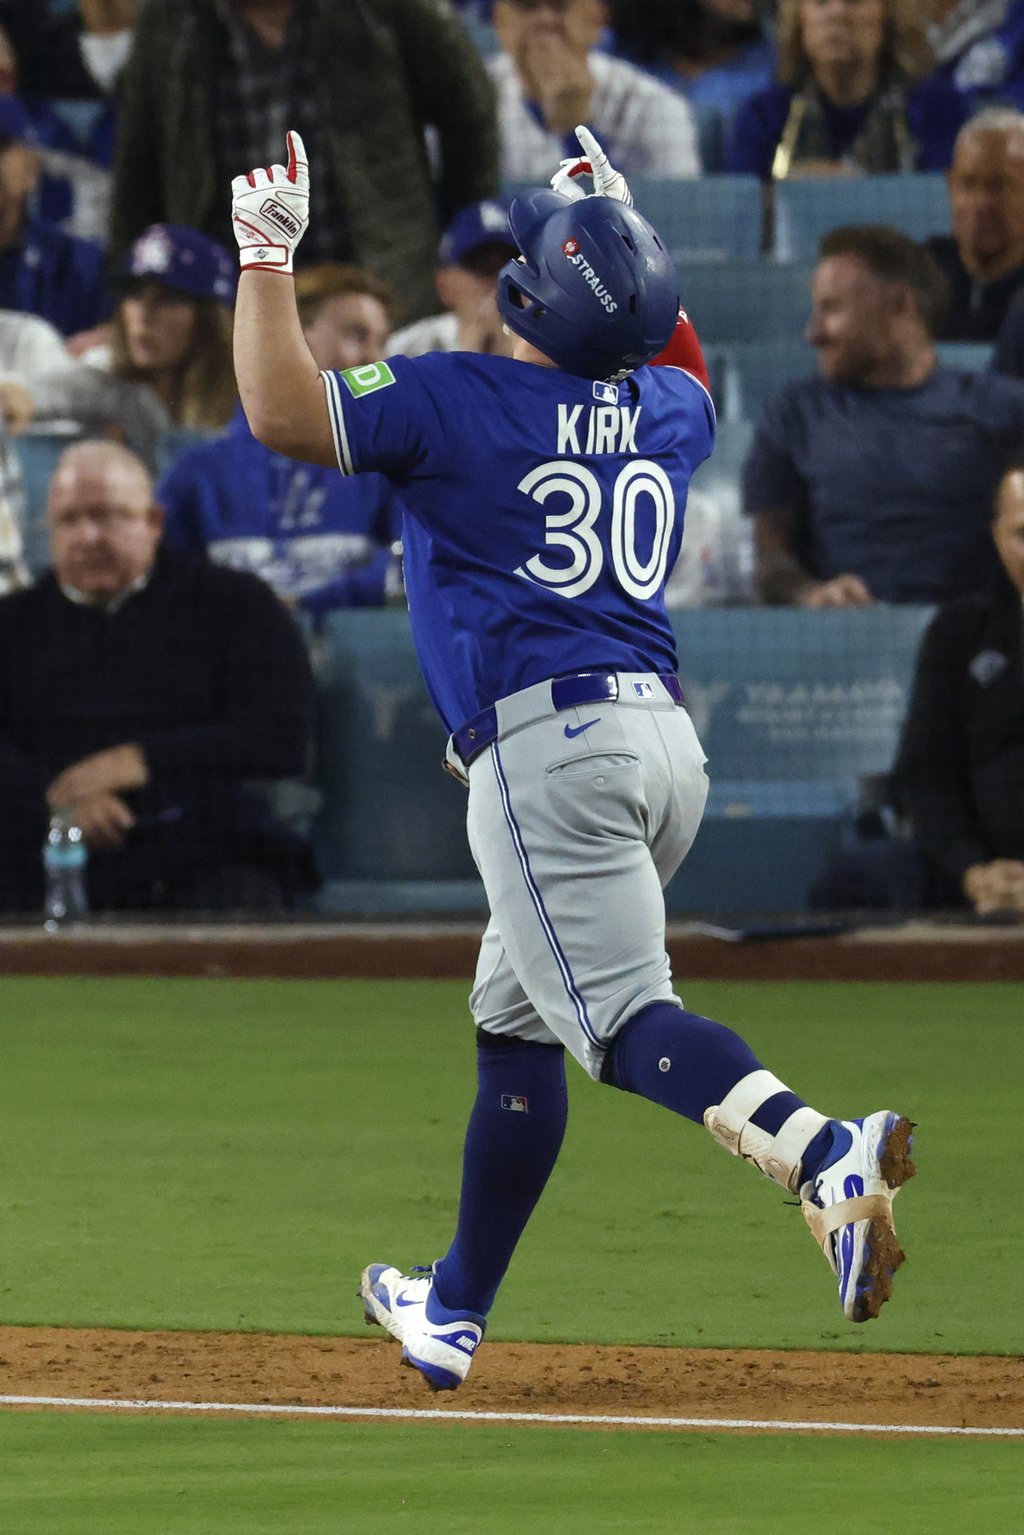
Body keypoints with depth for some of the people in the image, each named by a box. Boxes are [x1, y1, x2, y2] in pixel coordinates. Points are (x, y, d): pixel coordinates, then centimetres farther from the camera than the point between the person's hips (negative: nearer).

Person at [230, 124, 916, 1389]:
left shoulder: (459, 401, -7)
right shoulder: (667, 412, 13)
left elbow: (279, 410, -14)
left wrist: (267, 252, -4)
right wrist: (622, 228, 36)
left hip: (548, 749, -8)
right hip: (664, 736, 8)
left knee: (621, 1017, -17)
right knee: (515, 1017, 19)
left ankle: (823, 1155, -43)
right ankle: (455, 1310, 27)